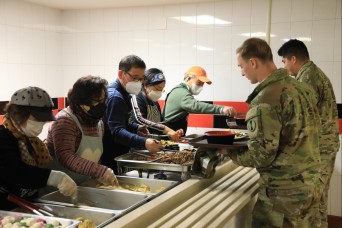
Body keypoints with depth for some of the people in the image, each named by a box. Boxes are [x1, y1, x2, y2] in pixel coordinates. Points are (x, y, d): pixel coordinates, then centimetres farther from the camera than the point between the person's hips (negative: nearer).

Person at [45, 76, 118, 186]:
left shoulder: (98, 122, 8)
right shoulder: (65, 120, -16)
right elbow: (66, 158, -27)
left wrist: (104, 174, 0)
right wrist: (100, 171, -33)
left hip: (82, 186, 7)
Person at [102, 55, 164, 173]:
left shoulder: (123, 93, 11)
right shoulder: (115, 97, -20)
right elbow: (117, 132, -30)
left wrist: (135, 127, 5)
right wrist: (144, 143, -44)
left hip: (120, 155, 9)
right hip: (111, 159, -9)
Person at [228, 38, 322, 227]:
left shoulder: (265, 100, -20)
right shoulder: (300, 87, 5)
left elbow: (261, 156, -19)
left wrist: (231, 153, -2)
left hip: (283, 192, -8)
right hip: (309, 185, 8)